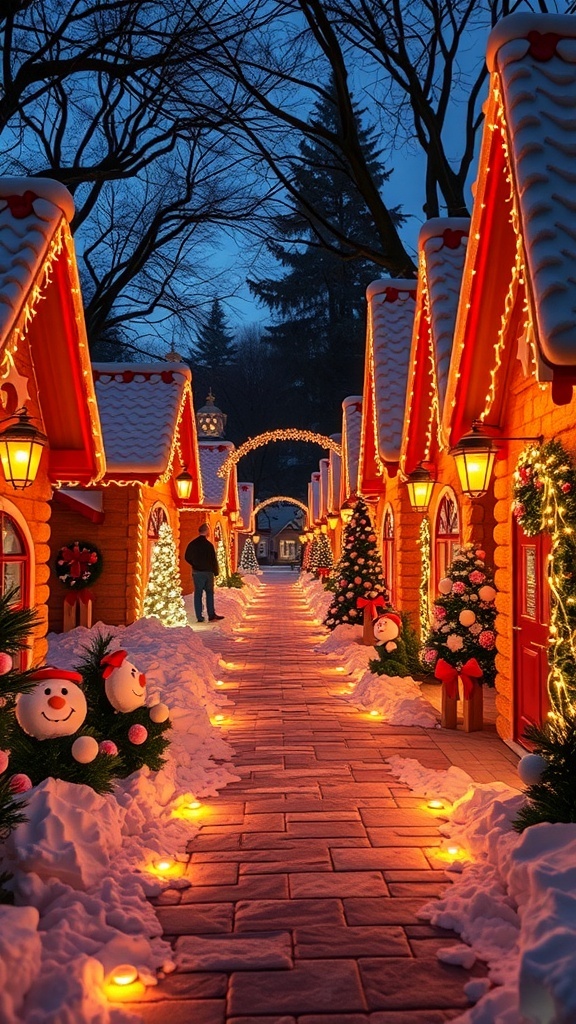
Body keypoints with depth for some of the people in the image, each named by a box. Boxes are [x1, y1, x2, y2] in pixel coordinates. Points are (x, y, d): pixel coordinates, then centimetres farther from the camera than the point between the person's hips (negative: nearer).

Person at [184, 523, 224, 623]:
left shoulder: (192, 544, 0)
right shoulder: (209, 545, -14)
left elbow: (187, 557, 8)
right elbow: (213, 560, -13)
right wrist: (216, 572, -1)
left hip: (196, 572, 3)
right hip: (208, 572, -3)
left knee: (198, 594, 7)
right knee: (209, 593, 10)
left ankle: (199, 617, 5)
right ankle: (211, 615, 8)